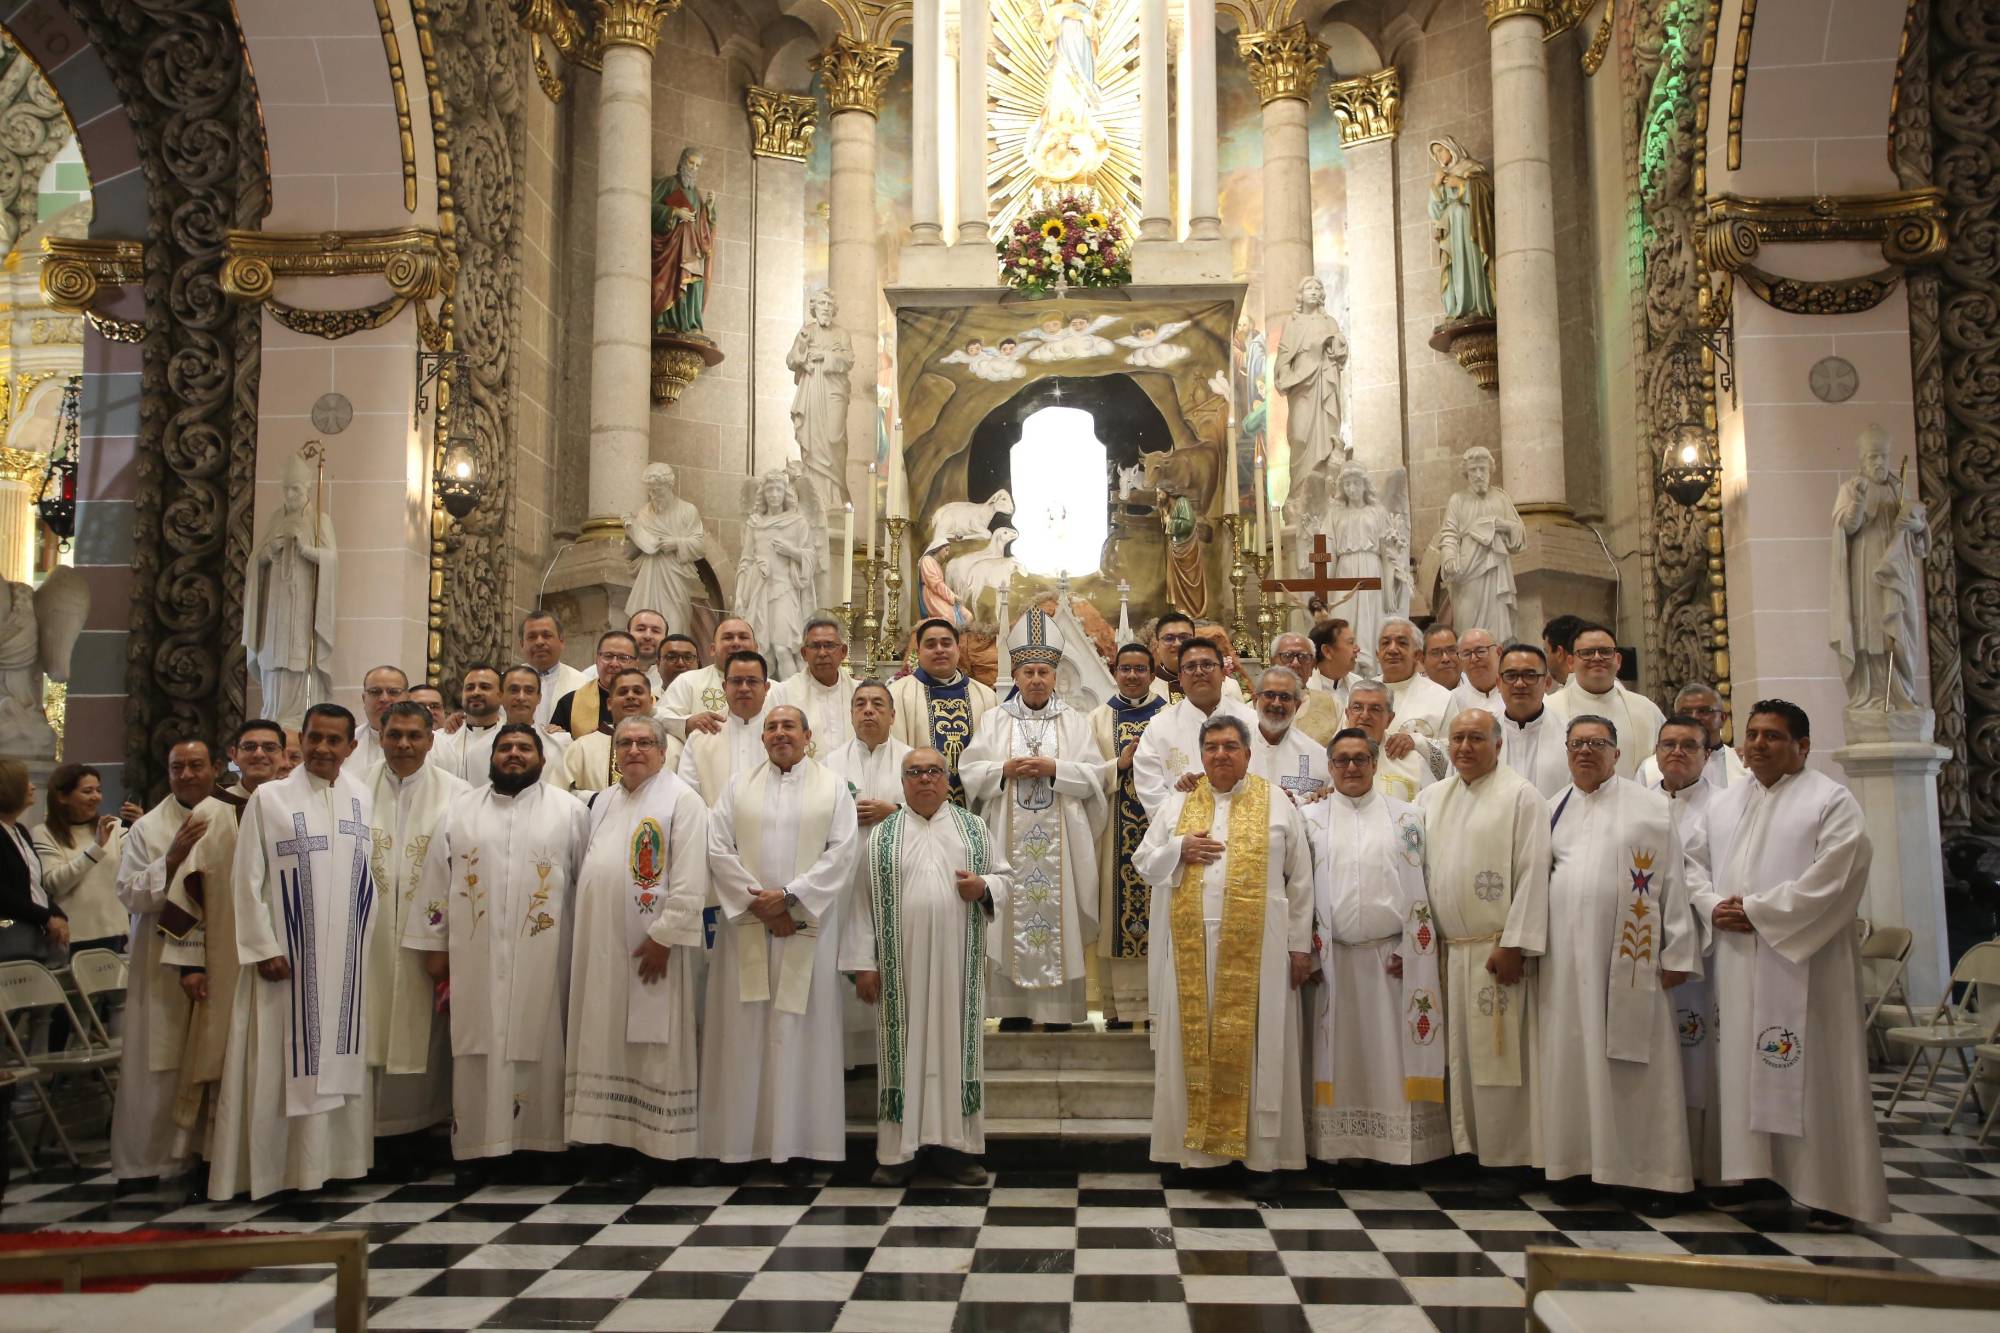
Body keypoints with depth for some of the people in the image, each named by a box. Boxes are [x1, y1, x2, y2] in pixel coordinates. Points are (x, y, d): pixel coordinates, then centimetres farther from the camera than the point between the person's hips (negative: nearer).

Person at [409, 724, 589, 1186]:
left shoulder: (569, 810, 5)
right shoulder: (460, 811, 11)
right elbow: (437, 881, 10)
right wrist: (434, 945, 5)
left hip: (543, 957, -1)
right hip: (475, 957, 1)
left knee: (538, 1043, 1)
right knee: (477, 1047, 2)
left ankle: (539, 1140, 10)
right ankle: (475, 1147, 8)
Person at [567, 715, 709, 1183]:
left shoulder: (681, 800, -8)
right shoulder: (603, 801, 14)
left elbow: (690, 882, -15)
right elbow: (589, 869, 19)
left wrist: (663, 937, -18)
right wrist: (584, 929, 11)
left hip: (652, 946, -7)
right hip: (601, 946, 7)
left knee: (651, 1045, 0)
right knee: (607, 1042, 10)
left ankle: (653, 1149, 9)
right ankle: (611, 1134, 19)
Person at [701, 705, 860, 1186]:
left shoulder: (833, 788, 6)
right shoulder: (739, 786, 11)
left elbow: (842, 851, -4)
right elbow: (718, 847, 0)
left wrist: (789, 897, -13)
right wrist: (758, 903, -10)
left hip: (807, 926, -1)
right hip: (746, 925, 2)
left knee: (801, 1030, -1)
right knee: (743, 1029, 2)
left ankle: (796, 1145, 3)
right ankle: (740, 1138, 10)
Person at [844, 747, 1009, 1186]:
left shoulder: (973, 828, 10)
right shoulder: (881, 836, 6)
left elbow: (1005, 875, 13)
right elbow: (863, 900, 2)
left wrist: (983, 887, -10)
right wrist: (863, 963, -4)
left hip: (958, 963, 1)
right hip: (902, 964, -1)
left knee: (956, 1043, 4)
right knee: (905, 1046, 2)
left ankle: (955, 1146, 12)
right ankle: (899, 1148, 9)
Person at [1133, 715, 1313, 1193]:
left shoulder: (1278, 806, 5)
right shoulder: (1178, 804, 10)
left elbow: (1300, 880, 5)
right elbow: (1144, 861, 11)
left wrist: (1300, 944, 1)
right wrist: (1178, 850, -9)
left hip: (1256, 948, -2)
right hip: (1191, 946, 2)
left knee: (1255, 1045, 1)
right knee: (1195, 1041, 4)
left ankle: (1262, 1152, 8)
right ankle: (1198, 1145, 13)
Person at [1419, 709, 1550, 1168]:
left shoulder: (1521, 796, -4)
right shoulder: (1431, 798, 14)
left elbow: (1532, 873, -10)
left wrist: (1513, 944, -15)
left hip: (1495, 952, -6)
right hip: (1445, 951, 6)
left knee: (1497, 1056, -2)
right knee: (1454, 1055, 10)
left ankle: (1504, 1155, 8)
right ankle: (1462, 1145, 20)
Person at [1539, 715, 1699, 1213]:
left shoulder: (1651, 807, 3)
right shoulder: (1552, 811, 14)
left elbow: (1673, 881, 0)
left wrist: (1677, 953, -5)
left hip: (1631, 958, -3)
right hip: (1567, 958, 3)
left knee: (1639, 1065, 0)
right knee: (1571, 1059, 5)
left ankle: (1656, 1173, 8)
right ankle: (1577, 1163, 14)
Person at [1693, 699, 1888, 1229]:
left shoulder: (1832, 801, -2)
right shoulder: (1722, 805, 16)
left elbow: (1830, 880, -13)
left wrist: (1755, 911, -15)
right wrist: (1715, 907, -7)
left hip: (1803, 960, -5)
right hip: (1737, 963, 5)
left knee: (1813, 1075, -2)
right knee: (1744, 1066, 6)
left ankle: (1830, 1193, 6)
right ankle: (1754, 1174, 15)